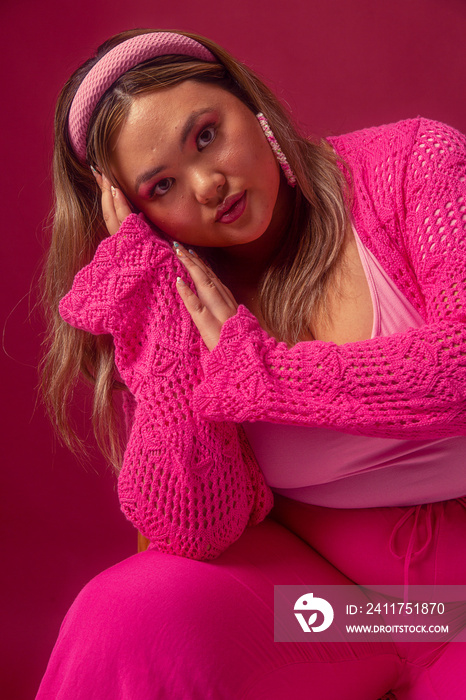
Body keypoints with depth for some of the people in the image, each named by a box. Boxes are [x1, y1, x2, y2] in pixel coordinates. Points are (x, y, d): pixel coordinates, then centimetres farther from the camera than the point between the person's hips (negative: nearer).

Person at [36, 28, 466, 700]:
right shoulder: (161, 291, -3)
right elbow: (193, 527, -16)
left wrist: (254, 373, -17)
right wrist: (147, 272, -17)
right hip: (310, 569, 1)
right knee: (125, 624, -24)